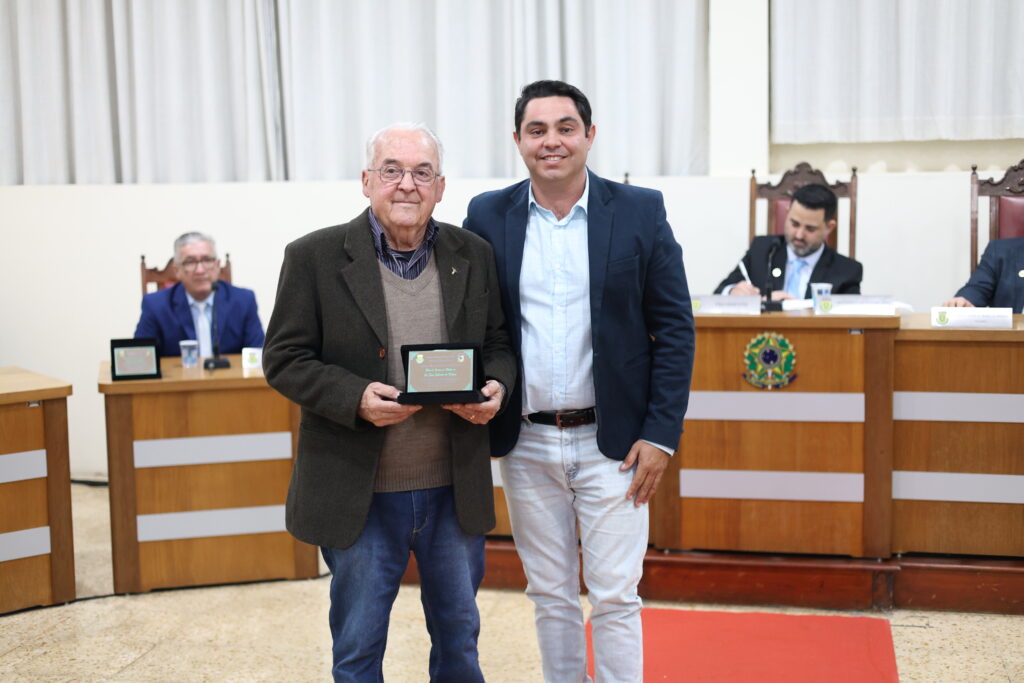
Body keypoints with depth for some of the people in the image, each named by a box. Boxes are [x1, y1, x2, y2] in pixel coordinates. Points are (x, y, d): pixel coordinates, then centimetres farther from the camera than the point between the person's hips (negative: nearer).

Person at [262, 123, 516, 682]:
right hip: (360, 494, -2)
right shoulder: (314, 257, -6)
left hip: (455, 490, 3)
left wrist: (496, 387, -10)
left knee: (459, 636, 19)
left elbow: (498, 343, 12)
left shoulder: (474, 257, 3)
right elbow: (284, 359, -7)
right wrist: (356, 397, -22)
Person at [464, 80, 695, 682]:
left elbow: (674, 327, -3)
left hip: (612, 442, -2)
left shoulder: (640, 211, -3)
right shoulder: (488, 217, 2)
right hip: (526, 444, 2)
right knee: (550, 595, 14)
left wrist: (661, 434, -8)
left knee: (615, 597, 4)